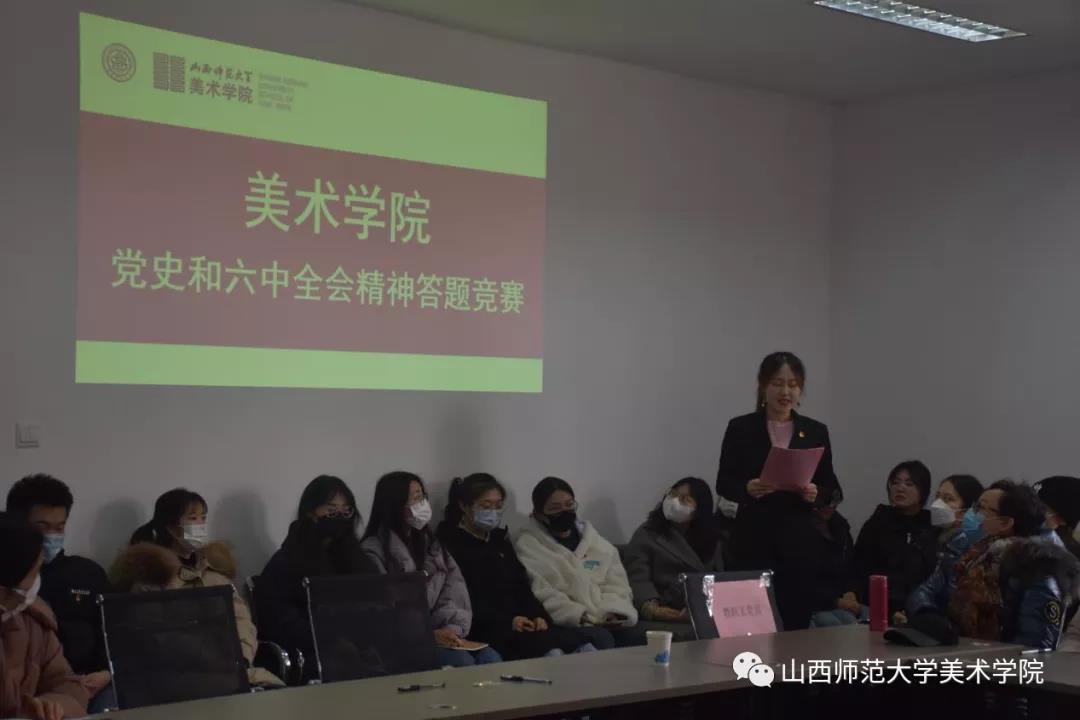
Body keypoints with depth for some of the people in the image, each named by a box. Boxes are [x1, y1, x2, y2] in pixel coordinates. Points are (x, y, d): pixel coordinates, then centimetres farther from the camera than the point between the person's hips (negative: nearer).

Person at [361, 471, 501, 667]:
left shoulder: (430, 544, 20)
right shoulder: (374, 551, -2)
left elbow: (454, 587, 7)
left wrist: (452, 629, -12)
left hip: (439, 634, 6)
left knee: (490, 658, -21)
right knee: (462, 661, -29)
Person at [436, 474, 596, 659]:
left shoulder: (499, 540, 25)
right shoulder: (449, 543, 1)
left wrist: (538, 616, -2)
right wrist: (508, 621, -17)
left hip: (519, 624, 6)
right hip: (482, 631, -6)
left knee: (577, 638, -22)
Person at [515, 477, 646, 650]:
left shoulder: (593, 539, 22)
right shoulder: (528, 546, 5)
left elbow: (616, 582, 14)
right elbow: (541, 595, -7)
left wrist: (614, 612, -8)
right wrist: (581, 617, -18)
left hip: (608, 621, 5)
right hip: (566, 625, -4)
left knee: (637, 637, -26)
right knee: (602, 639, -34)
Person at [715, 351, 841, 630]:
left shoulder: (816, 432, 8)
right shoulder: (740, 428, 1)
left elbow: (830, 486, 10)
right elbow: (723, 483, 2)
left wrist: (816, 492, -12)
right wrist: (747, 488, -18)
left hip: (800, 542, 2)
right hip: (753, 541, -2)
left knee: (796, 623, -1)